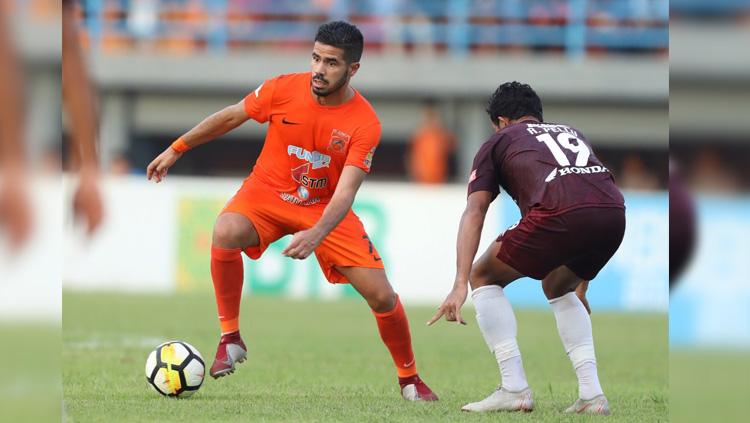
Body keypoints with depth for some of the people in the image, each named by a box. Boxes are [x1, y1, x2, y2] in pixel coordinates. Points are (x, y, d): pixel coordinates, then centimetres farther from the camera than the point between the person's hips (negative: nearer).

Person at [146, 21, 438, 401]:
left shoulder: (365, 124, -21)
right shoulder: (284, 90, -17)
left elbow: (344, 193, -27)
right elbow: (230, 117, 0)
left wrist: (316, 235, -45)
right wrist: (176, 149, 7)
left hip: (325, 208, 0)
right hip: (267, 193, 0)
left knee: (382, 296, -9)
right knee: (225, 232, -35)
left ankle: (409, 379, 17)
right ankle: (230, 339, -19)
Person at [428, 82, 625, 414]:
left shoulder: (497, 143, 24)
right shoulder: (572, 133, 38)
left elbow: (474, 212, 11)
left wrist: (460, 285, 1)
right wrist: (581, 284, 54)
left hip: (561, 212, -5)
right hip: (614, 215, 5)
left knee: (484, 276, 18)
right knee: (558, 287, 33)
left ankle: (514, 389, 6)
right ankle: (591, 393, 19)